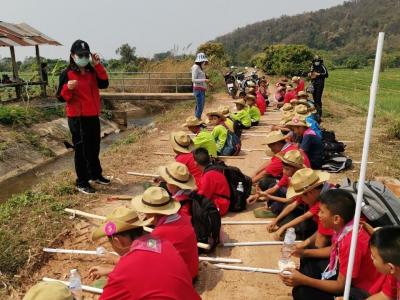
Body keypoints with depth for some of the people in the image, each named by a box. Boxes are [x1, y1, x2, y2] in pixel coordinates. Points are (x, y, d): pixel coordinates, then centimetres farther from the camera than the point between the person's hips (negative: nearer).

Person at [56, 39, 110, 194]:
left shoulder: (92, 72, 7)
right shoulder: (67, 74, -8)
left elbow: (104, 84, -8)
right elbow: (61, 97, -9)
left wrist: (98, 66, -14)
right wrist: (68, 88, -29)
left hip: (93, 117, 6)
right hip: (77, 118, -5)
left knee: (94, 148, 17)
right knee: (81, 150, 1)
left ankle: (96, 175, 34)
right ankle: (82, 182, 12)